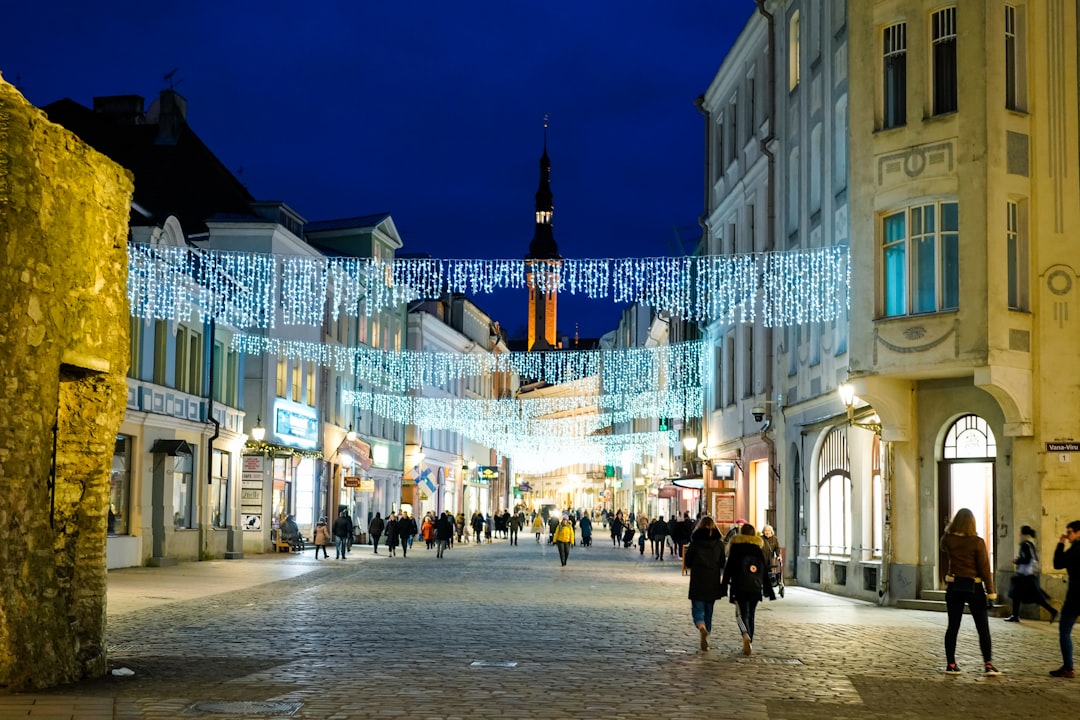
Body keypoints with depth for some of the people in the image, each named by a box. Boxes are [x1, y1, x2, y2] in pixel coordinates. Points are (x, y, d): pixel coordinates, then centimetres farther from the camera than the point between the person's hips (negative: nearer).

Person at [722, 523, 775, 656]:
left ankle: (746, 635, -32)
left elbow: (728, 569, -2)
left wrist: (724, 587, 1)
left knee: (743, 614, -4)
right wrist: (768, 590, 15)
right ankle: (749, 644, 12)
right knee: (751, 615, 14)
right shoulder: (758, 550, 8)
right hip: (756, 588, 3)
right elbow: (765, 572, 10)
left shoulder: (735, 548, 1)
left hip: (739, 588, -3)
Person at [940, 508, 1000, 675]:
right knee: (983, 627, 5)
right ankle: (988, 665, 2)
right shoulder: (977, 542, -13)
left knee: (953, 626, 9)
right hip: (974, 587, -3)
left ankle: (951, 664, 10)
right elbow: (984, 568, -10)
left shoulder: (948, 540, -4)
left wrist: (950, 529, 19)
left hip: (953, 587, 3)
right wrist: (990, 591, -4)